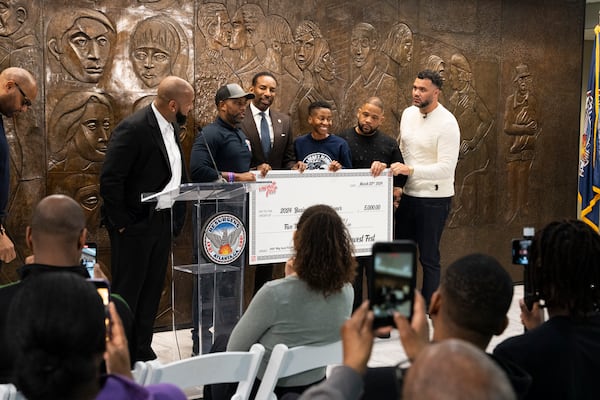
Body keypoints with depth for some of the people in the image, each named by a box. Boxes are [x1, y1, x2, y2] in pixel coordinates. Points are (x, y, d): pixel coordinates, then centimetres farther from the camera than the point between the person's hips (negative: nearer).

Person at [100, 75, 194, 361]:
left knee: (152, 290, 14)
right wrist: (119, 224, -17)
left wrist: (177, 217, 9)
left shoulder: (171, 128, 8)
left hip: (163, 221, 8)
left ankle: (142, 351, 25)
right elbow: (110, 179, -21)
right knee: (127, 292, 2)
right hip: (135, 225, -8)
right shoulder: (133, 129, -19)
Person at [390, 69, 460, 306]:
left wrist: (410, 170, -34)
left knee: (429, 257, 0)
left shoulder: (447, 123, -18)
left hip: (434, 199, -7)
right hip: (408, 195, 8)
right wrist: (395, 167, 10)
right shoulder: (408, 113, 5)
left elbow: (446, 168, -25)